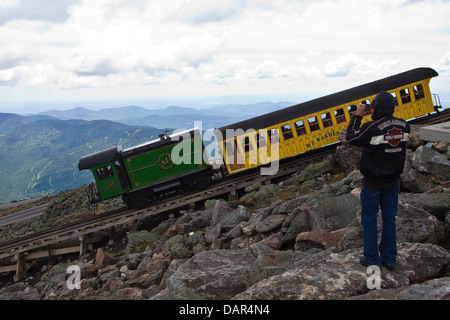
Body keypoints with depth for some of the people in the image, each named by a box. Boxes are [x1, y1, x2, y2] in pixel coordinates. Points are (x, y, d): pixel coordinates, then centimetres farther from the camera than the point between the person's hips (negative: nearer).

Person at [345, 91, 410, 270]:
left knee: (369, 220, 9)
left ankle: (372, 259, 16)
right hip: (393, 181, 5)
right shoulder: (404, 126, -4)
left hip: (373, 183, -5)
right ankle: (389, 259, 24)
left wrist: (357, 116, -3)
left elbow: (351, 138, -10)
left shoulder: (372, 128, -22)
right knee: (389, 219, 15)